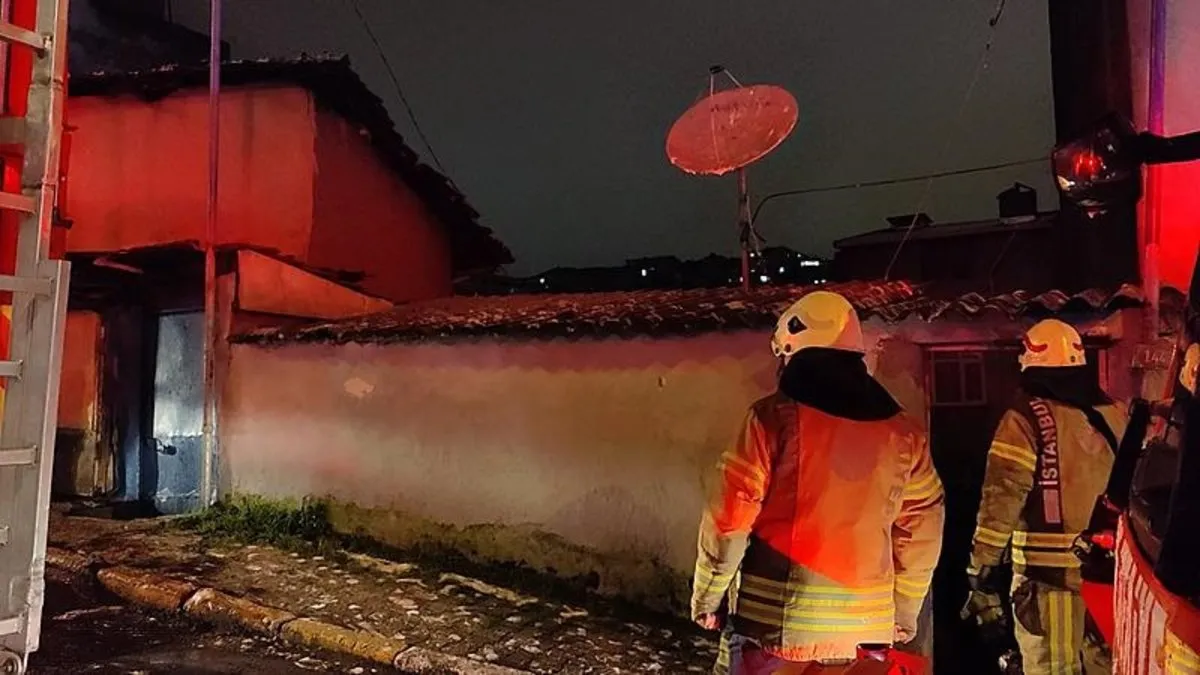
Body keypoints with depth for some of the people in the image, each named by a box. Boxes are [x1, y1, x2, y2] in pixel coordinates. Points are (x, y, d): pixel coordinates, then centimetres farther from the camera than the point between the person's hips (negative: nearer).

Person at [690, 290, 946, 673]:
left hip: (773, 623, -4)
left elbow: (729, 523, -10)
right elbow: (920, 536, 9)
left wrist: (707, 597, 2)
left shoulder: (775, 418, -11)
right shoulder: (901, 432, 3)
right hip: (863, 630, 4)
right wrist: (903, 613, 21)